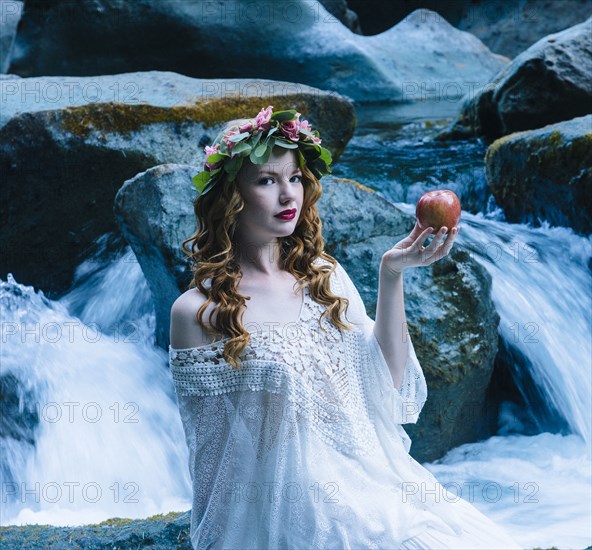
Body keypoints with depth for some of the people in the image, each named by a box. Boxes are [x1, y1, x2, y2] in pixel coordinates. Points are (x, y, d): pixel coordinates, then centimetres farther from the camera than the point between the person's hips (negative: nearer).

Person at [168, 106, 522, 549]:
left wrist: (391, 275, -6)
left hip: (372, 480, 6)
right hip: (286, 503, -5)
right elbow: (210, 447, -3)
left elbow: (388, 382, 2)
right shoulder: (197, 311, -8)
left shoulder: (325, 277, 6)